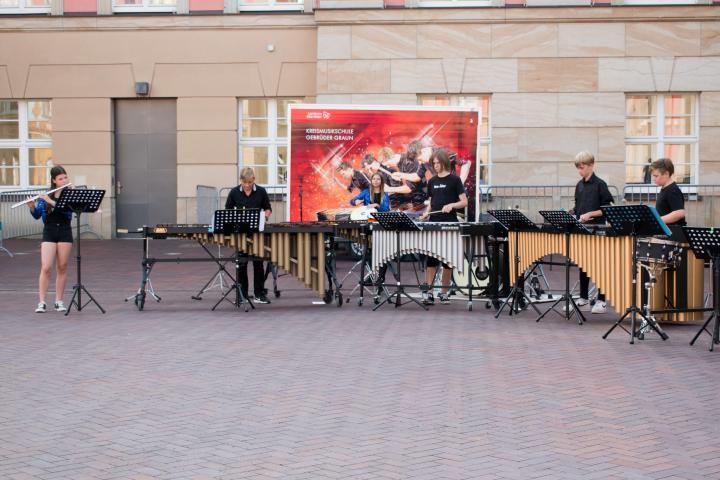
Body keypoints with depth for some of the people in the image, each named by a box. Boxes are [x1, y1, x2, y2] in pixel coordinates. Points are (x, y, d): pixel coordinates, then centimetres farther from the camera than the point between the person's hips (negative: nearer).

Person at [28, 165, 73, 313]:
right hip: (49, 231, 0)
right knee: (46, 268, -8)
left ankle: (59, 301, 13)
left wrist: (51, 201, -24)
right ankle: (42, 303, -6)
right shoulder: (45, 195, 5)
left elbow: (68, 208, -18)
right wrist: (32, 206, -16)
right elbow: (37, 215, 4)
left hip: (65, 231, 0)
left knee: (62, 268, 5)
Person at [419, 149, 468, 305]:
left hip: (449, 224, -3)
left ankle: (444, 292, 11)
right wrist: (426, 213, 1)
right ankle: (428, 293, -7)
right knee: (430, 258, -6)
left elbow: (464, 202, -3)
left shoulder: (454, 180, -1)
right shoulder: (432, 181, 12)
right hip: (433, 223, 3)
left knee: (447, 259, 3)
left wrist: (451, 205, -20)